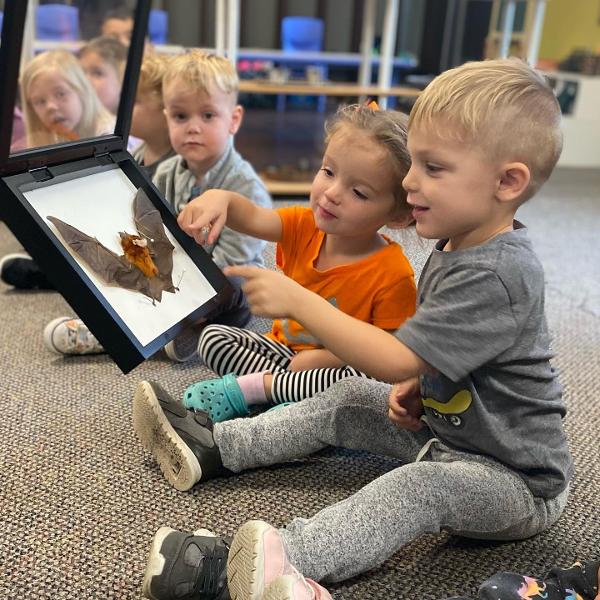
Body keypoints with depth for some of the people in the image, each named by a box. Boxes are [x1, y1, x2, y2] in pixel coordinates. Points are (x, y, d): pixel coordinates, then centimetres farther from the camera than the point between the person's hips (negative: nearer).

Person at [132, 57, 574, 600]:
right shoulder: (455, 246, 2)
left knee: (419, 486, -36)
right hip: (447, 425, 9)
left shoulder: (497, 276, -30)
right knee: (347, 402, 4)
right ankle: (215, 446, 9)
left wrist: (298, 301, -30)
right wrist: (415, 383, -2)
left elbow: (394, 361, -32)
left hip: (519, 479, -9)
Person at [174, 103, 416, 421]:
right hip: (283, 349, 5)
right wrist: (220, 198, -43)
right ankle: (289, 392, -22)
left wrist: (327, 357, -23)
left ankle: (250, 386, -24)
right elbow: (252, 218, -22)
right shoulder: (304, 228, -7)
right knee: (213, 337, -6)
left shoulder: (393, 274, -21)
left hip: (338, 366, -4)